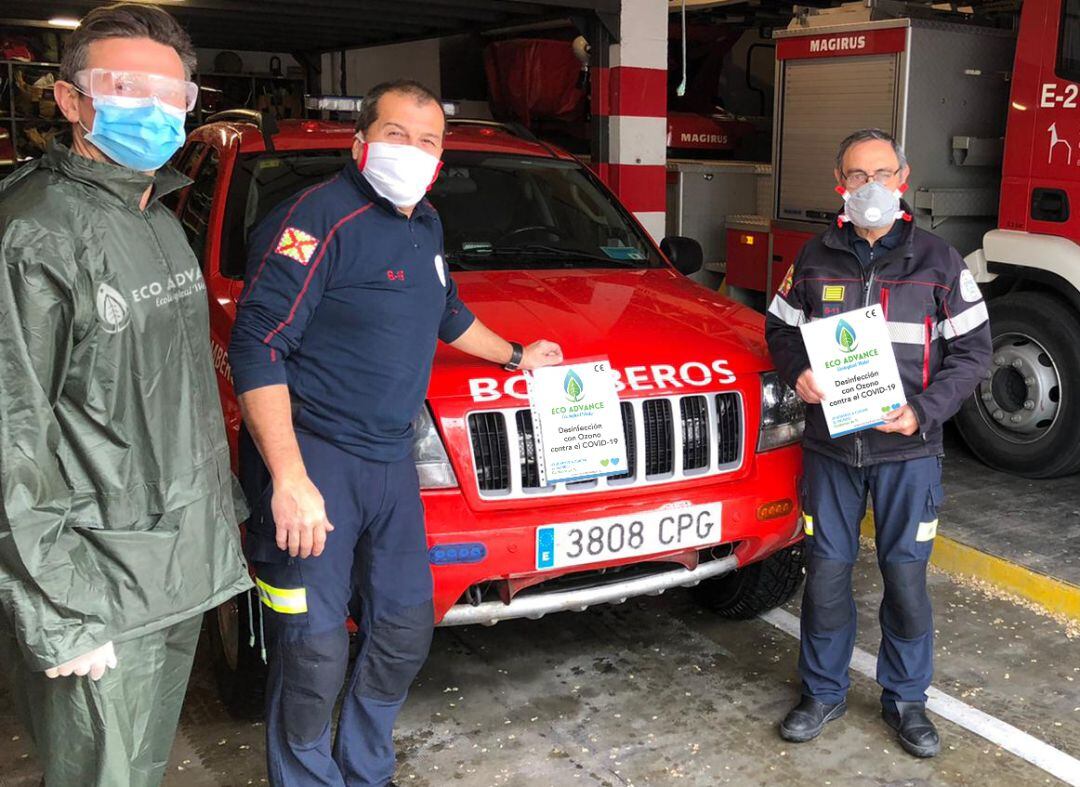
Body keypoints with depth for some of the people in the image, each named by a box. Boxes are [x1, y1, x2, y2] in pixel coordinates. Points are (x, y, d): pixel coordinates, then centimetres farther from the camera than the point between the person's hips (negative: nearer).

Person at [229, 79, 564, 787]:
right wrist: (289, 479, -27)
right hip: (313, 461, -8)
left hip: (391, 461, 8)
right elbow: (257, 347, -20)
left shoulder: (425, 226, 13)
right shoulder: (321, 217, -14)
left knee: (405, 633, 14)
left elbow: (448, 314, 32)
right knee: (315, 654, -3)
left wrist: (515, 356, 43)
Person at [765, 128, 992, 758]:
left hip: (907, 450, -1)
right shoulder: (815, 259, 5)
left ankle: (906, 699, 26)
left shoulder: (939, 261, 0)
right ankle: (825, 692, 26)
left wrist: (924, 410, -13)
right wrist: (797, 371, -7)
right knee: (827, 571, 7)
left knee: (906, 576, 6)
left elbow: (973, 348, 0)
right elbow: (781, 327, 14)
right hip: (830, 445, 1)